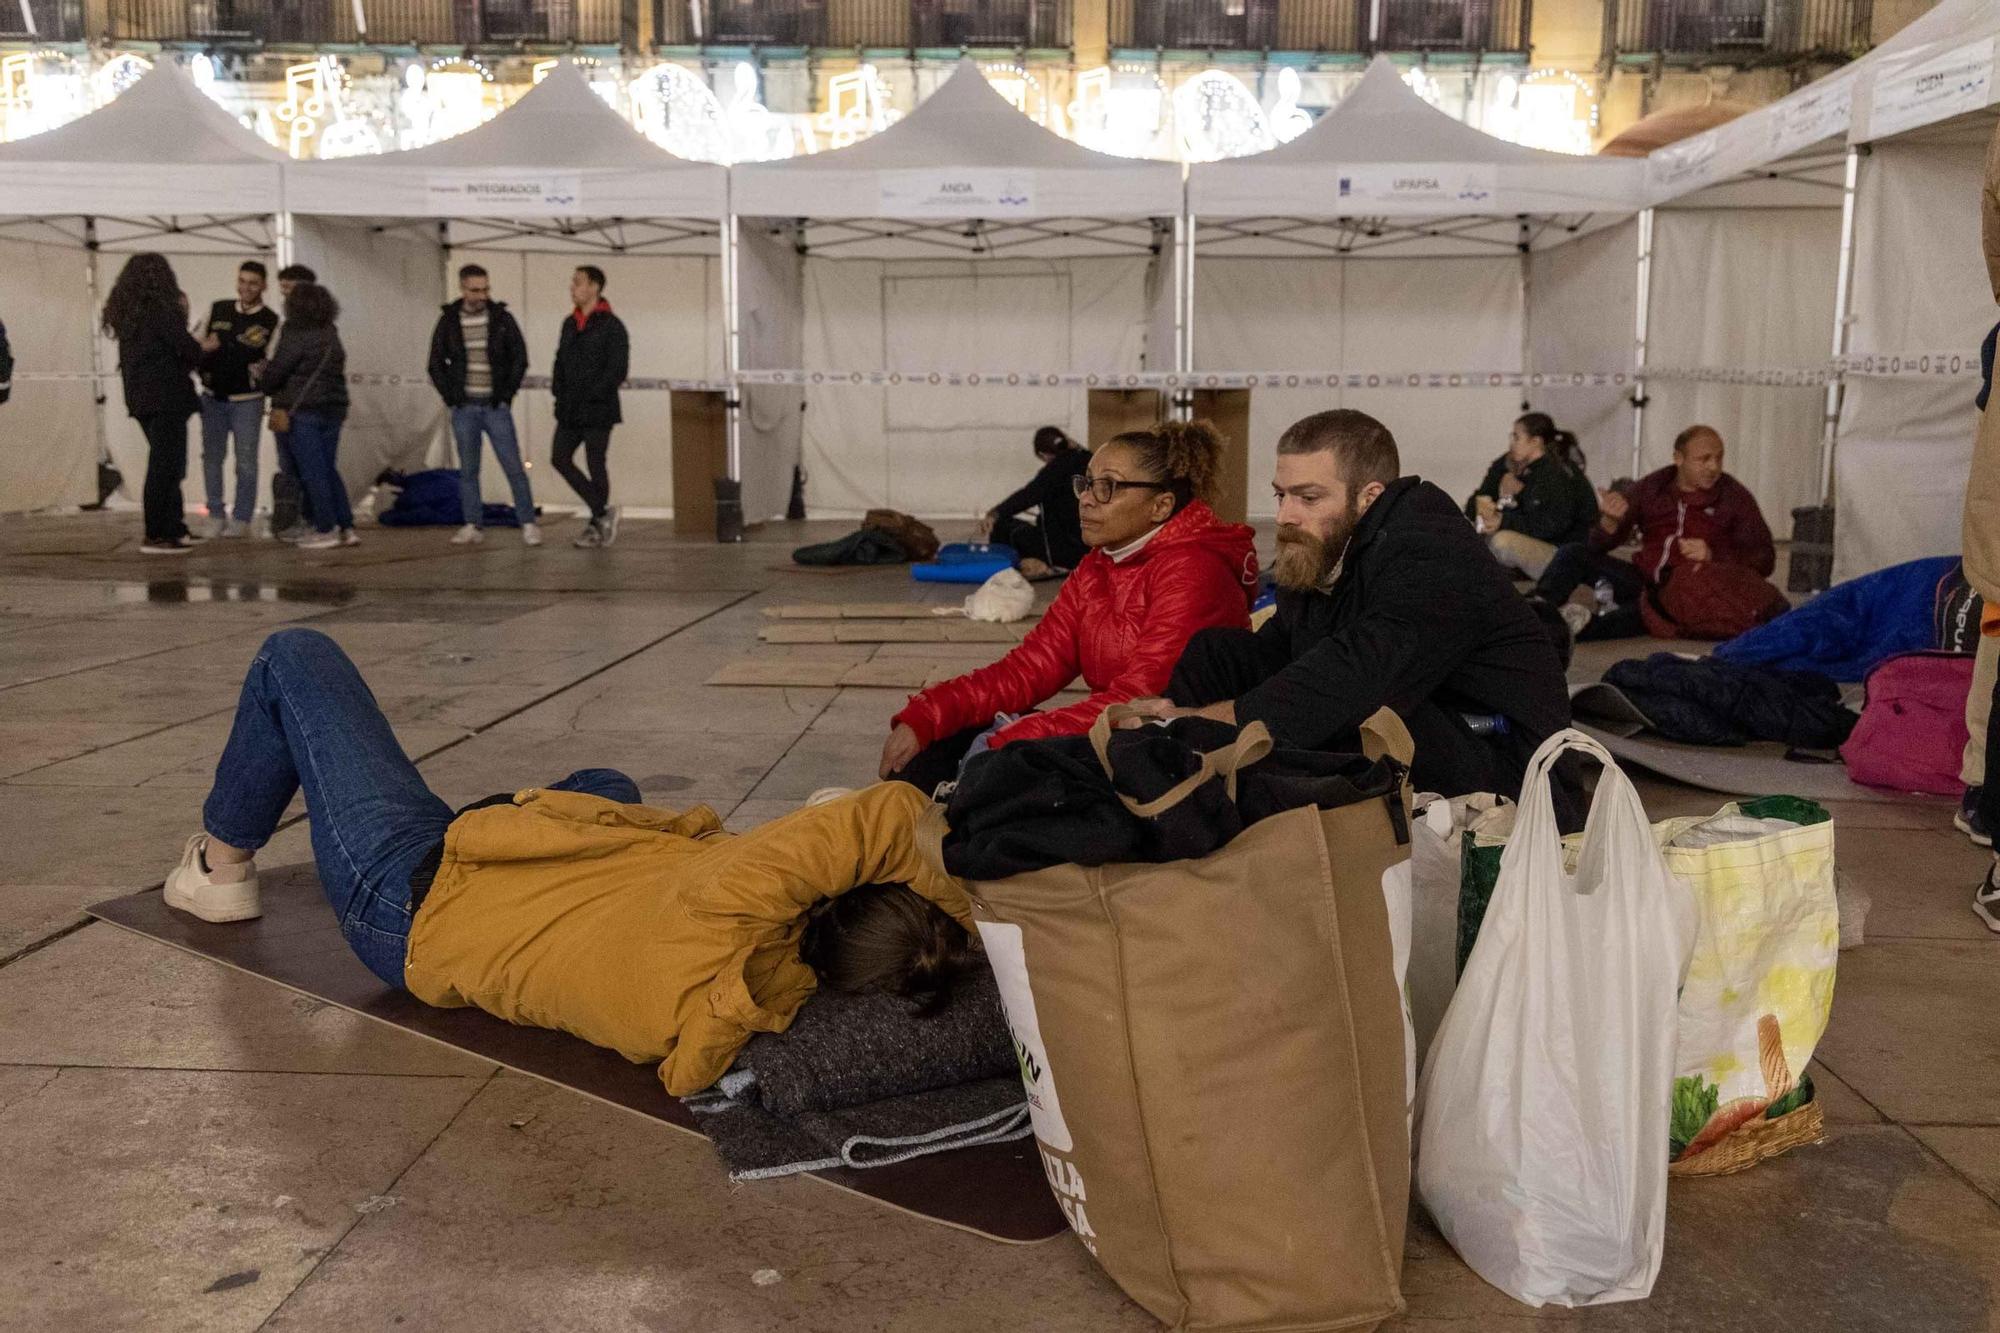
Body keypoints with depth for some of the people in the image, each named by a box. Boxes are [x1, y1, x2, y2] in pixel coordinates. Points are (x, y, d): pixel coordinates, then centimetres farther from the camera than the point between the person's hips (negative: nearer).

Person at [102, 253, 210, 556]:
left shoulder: (124, 311, 12)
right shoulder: (160, 308, -12)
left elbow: (155, 345, 11)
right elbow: (186, 348, -15)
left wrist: (179, 316, 13)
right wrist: (205, 347, 7)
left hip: (140, 397, 8)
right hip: (166, 396, -8)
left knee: (166, 463, 17)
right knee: (165, 465, -3)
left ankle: (174, 529, 20)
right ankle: (155, 536, -2)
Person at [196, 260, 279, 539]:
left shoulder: (270, 320, -3)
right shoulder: (217, 310, 7)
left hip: (247, 400, -3)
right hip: (212, 397, 3)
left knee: (246, 461, 0)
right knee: (212, 457, 7)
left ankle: (242, 518, 10)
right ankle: (216, 515, 17)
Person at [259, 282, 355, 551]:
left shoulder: (297, 337, -11)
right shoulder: (332, 336, 11)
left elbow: (275, 372, -9)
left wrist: (267, 388, 13)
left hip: (304, 411, -7)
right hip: (334, 408, 7)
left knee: (313, 471, -2)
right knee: (328, 469, 13)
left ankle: (326, 529, -2)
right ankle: (346, 527, 10)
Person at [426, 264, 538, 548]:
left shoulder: (502, 317, -2)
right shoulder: (448, 320, 2)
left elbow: (520, 357, 0)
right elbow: (436, 363, 10)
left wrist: (507, 394, -6)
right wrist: (450, 396, 0)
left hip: (496, 407, -2)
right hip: (464, 408, 2)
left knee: (513, 466, -5)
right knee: (468, 470, 6)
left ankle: (528, 524, 0)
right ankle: (473, 525, 12)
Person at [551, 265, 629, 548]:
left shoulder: (611, 325, -8)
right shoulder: (569, 323, 14)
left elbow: (618, 369, -13)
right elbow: (561, 361, 19)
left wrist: (591, 396, -17)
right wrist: (559, 392, 3)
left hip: (597, 410, -7)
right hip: (570, 410, 7)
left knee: (595, 464, -1)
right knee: (560, 458, 2)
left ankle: (596, 524, 11)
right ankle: (602, 512, 10)